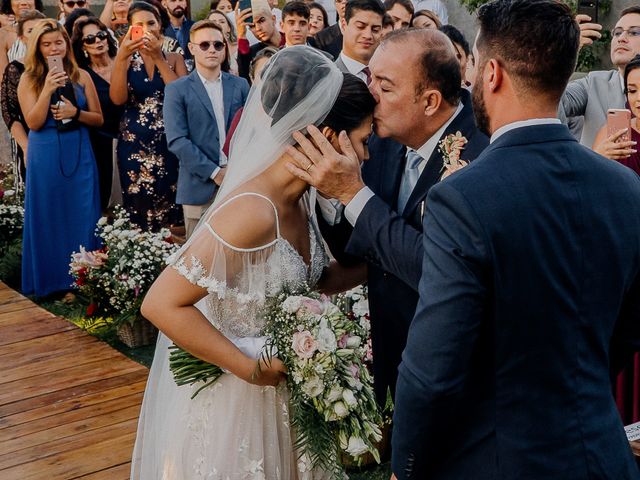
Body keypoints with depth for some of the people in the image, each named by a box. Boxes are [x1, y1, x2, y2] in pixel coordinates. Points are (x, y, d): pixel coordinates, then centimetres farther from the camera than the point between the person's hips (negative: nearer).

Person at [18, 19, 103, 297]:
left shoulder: (81, 76, 3)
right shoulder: (28, 80, -1)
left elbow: (98, 119, 5)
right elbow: (34, 123, -9)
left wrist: (75, 112, -14)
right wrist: (48, 89, -18)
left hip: (79, 154, 2)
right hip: (46, 157, -1)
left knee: (82, 217, 5)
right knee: (49, 217, 6)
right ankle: (50, 279, 18)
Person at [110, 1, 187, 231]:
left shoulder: (174, 59, 5)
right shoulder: (125, 60, 5)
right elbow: (118, 99, -12)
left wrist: (158, 58, -15)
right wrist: (122, 57, -21)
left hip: (168, 144, 0)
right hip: (134, 145, 0)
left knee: (169, 203, 3)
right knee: (138, 206, 4)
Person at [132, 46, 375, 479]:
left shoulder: (299, 195, -2)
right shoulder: (254, 212, -29)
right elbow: (162, 304, -29)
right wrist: (251, 368, -24)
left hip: (281, 388, 8)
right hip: (234, 400, -8)